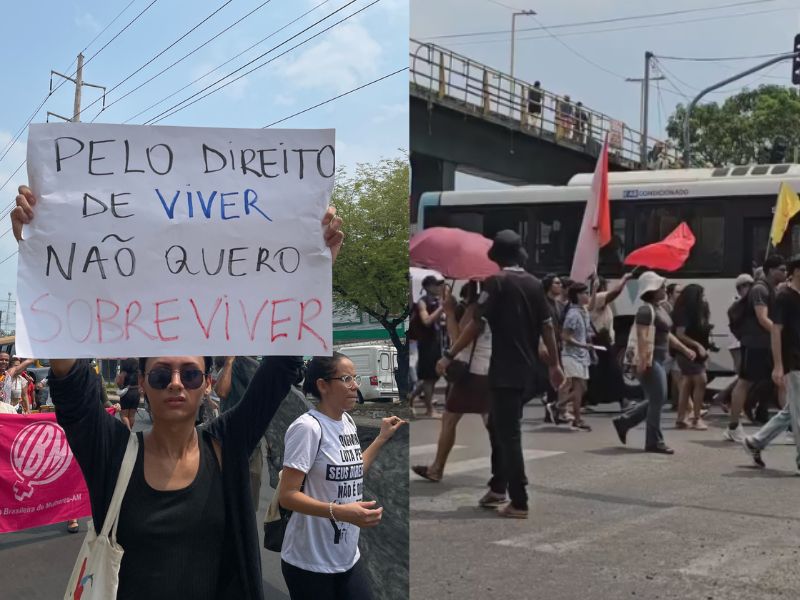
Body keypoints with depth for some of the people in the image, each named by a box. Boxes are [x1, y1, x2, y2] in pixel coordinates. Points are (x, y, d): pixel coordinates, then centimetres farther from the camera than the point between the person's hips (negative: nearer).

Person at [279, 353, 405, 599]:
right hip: (310, 564, -8)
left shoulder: (348, 422, 8)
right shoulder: (307, 427, -19)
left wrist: (382, 438, 18)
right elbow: (287, 496, -21)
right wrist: (340, 512, -31)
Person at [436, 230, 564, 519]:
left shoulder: (496, 282, -10)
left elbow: (476, 325, -14)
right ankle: (498, 487, 28)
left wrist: (449, 355, -9)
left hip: (504, 369, -7)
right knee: (499, 426, 21)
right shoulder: (534, 284, 8)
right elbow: (547, 327, 9)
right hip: (526, 368, 7)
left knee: (507, 433, -3)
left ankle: (519, 502, -3)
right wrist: (554, 364, 16)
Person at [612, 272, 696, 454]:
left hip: (659, 359, 10)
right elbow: (642, 336, -25)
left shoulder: (661, 308, 17)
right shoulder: (647, 310, -14)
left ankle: (623, 421, 23)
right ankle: (654, 442, 3)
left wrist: (685, 350, 24)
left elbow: (667, 335, 26)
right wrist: (643, 360, -34)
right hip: (650, 360, -10)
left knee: (655, 400, 14)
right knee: (658, 399, -6)